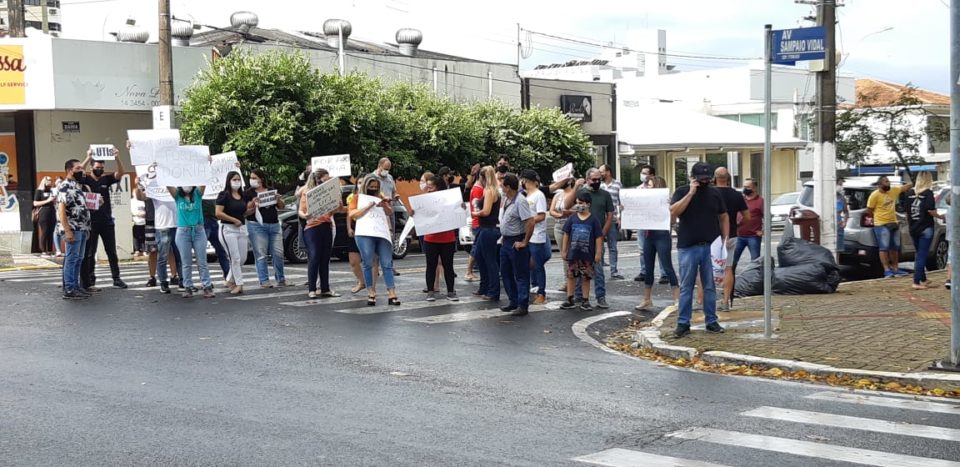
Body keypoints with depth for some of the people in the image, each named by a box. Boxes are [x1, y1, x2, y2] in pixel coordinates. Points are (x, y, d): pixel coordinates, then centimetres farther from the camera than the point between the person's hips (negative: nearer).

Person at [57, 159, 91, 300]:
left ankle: (76, 287, 16)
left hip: (82, 229, 9)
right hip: (73, 229, -9)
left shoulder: (77, 185, 17)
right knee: (72, 259, -7)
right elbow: (61, 209, -19)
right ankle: (69, 290, -5)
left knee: (78, 259, 11)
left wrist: (86, 227, 19)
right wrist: (67, 230, -24)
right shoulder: (65, 186, -13)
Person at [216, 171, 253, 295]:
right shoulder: (224, 195, -8)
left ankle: (229, 280, 26)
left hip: (242, 229, 7)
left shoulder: (243, 196, 13)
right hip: (228, 229, -7)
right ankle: (239, 284, -7)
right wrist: (234, 220, -16)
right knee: (235, 258, -10)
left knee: (242, 258, 9)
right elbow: (218, 213, -16)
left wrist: (253, 208, 1)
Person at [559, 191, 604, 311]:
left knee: (586, 278, 6)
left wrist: (598, 253, -6)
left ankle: (585, 301, 15)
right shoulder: (572, 218, 1)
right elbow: (566, 234, 7)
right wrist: (564, 250, 5)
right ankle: (570, 300, 15)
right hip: (573, 254, 2)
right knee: (571, 276, 7)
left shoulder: (593, 220, -5)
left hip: (587, 255, -2)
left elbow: (599, 237, -3)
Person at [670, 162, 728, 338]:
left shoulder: (715, 193, 9)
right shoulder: (682, 192, 1)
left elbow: (723, 217, 15)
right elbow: (673, 212, -15)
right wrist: (691, 193, -16)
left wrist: (725, 237, 3)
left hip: (711, 247, 2)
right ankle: (683, 323, 5)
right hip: (688, 247, -2)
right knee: (686, 287, 1)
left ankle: (711, 322, 14)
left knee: (710, 287, 7)